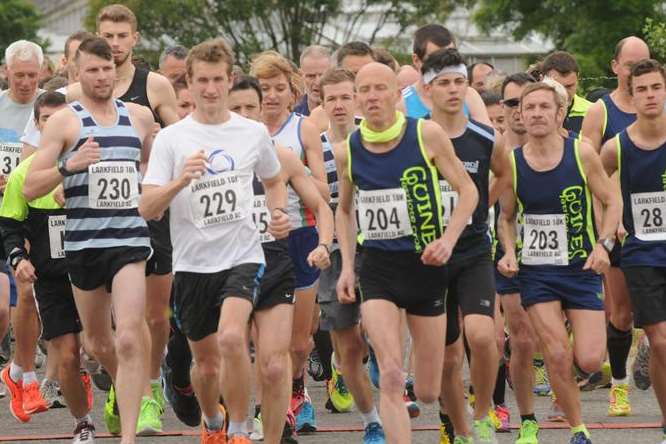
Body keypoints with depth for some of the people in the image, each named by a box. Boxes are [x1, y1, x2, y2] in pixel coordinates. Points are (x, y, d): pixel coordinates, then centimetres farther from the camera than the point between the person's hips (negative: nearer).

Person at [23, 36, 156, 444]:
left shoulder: (140, 116, 9)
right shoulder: (64, 121, -1)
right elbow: (30, 188, -7)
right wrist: (69, 166, -21)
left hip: (130, 240, 0)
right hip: (83, 242, 0)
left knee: (129, 338, -16)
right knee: (98, 341, 16)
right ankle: (125, 390, 47)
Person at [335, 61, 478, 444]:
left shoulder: (427, 135, -8)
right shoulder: (347, 151, -1)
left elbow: (468, 190, 0)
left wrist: (448, 239, -14)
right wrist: (347, 266, 7)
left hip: (426, 265, 0)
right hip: (377, 268, 1)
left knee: (428, 392, 7)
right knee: (391, 377, -19)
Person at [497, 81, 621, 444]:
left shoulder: (582, 154, -8)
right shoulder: (511, 162, -5)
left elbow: (612, 202, 0)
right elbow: (506, 217, 10)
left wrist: (603, 244, -15)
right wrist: (509, 253, -7)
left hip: (581, 268, -1)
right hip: (535, 271, 1)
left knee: (590, 361, -8)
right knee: (558, 356, -10)